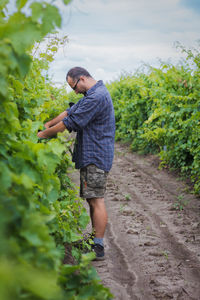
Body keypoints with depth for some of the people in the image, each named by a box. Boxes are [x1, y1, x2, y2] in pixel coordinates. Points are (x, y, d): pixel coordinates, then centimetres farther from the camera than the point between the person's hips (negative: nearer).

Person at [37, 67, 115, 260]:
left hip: (96, 157, -10)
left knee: (96, 200, -7)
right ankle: (95, 240, 21)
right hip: (91, 156, 10)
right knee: (92, 199, 13)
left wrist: (45, 133, -9)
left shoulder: (97, 97, -18)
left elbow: (71, 122, -18)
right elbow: (71, 111, 21)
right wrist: (48, 124, 13)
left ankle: (98, 248, -3)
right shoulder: (92, 95, 17)